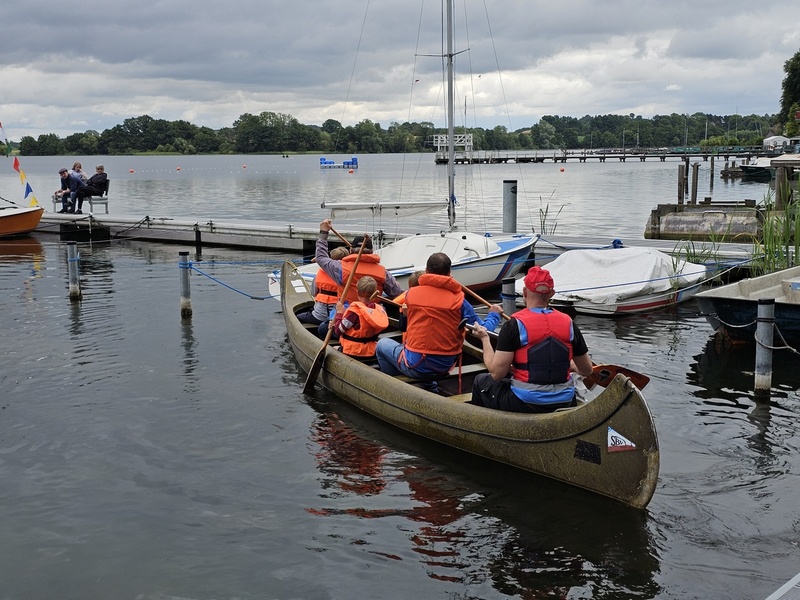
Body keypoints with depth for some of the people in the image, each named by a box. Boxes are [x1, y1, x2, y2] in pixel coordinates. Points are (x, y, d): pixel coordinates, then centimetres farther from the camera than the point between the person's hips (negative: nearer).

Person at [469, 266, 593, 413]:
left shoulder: (515, 325, -14)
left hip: (525, 404, -4)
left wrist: (484, 338, 0)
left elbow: (496, 373, -14)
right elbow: (587, 371, 7)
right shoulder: (568, 323, -2)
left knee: (481, 381, 22)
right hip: (564, 403, 4)